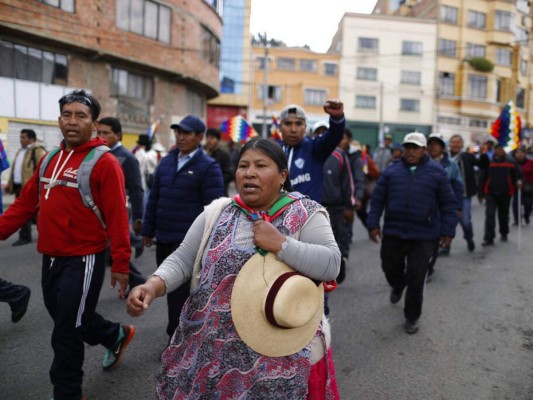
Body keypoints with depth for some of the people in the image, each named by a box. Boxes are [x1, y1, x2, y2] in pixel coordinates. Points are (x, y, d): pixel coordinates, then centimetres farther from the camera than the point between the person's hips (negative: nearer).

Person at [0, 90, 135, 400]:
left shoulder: (104, 163, -14)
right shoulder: (50, 159, 9)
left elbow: (117, 218, -16)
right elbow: (26, 203, 12)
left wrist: (121, 264, -16)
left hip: (83, 260, -7)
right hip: (51, 258, 7)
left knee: (66, 334, 4)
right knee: (67, 317, 23)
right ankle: (116, 335, 48)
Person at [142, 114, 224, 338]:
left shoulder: (208, 167, -8)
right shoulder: (166, 162, 12)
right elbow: (154, 198, 16)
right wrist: (148, 230, 15)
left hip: (188, 242, -7)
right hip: (163, 239, 7)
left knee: (180, 291, 0)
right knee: (170, 287, 16)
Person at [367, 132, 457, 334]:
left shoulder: (437, 172, -1)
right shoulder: (391, 171, 4)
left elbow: (448, 204, 2)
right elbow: (378, 199, 5)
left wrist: (447, 231, -1)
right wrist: (373, 224, -1)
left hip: (423, 236, -2)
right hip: (393, 233, 3)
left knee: (416, 279, 0)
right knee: (390, 268, 18)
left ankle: (412, 317, 21)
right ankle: (398, 286, 54)